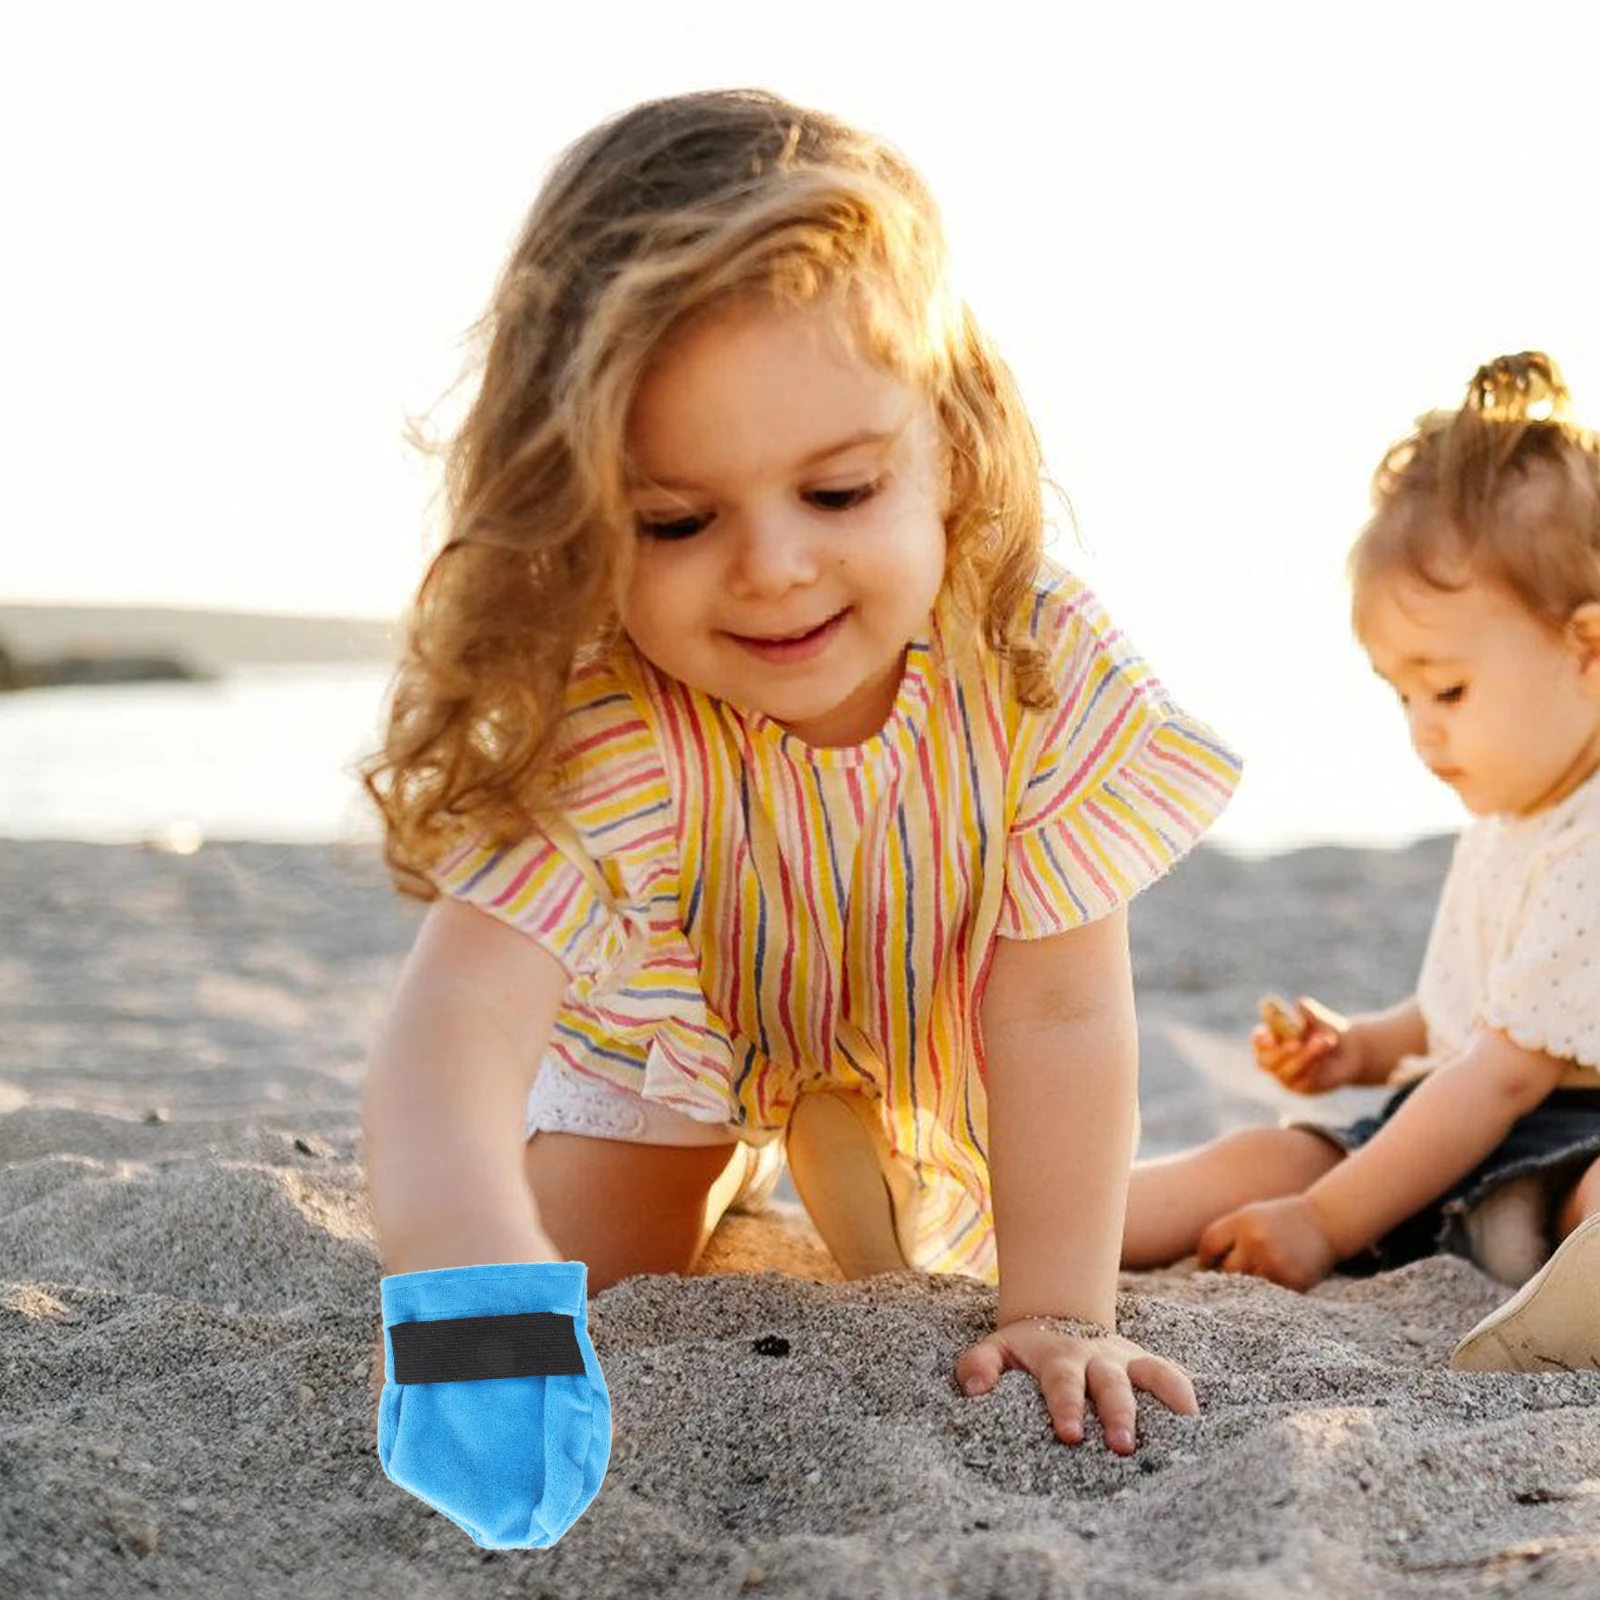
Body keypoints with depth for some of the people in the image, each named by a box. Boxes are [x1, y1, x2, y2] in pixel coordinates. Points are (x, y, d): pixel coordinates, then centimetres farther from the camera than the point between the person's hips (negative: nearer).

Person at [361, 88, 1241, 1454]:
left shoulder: (1044, 669, -36)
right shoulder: (593, 725, -42)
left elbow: (1060, 1017, -29)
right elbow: (456, 1025, -55)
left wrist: (1059, 1313, -31)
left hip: (916, 1045, 1)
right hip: (659, 1038, -1)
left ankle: (821, 1176, 34)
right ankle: (713, 1189, 30)